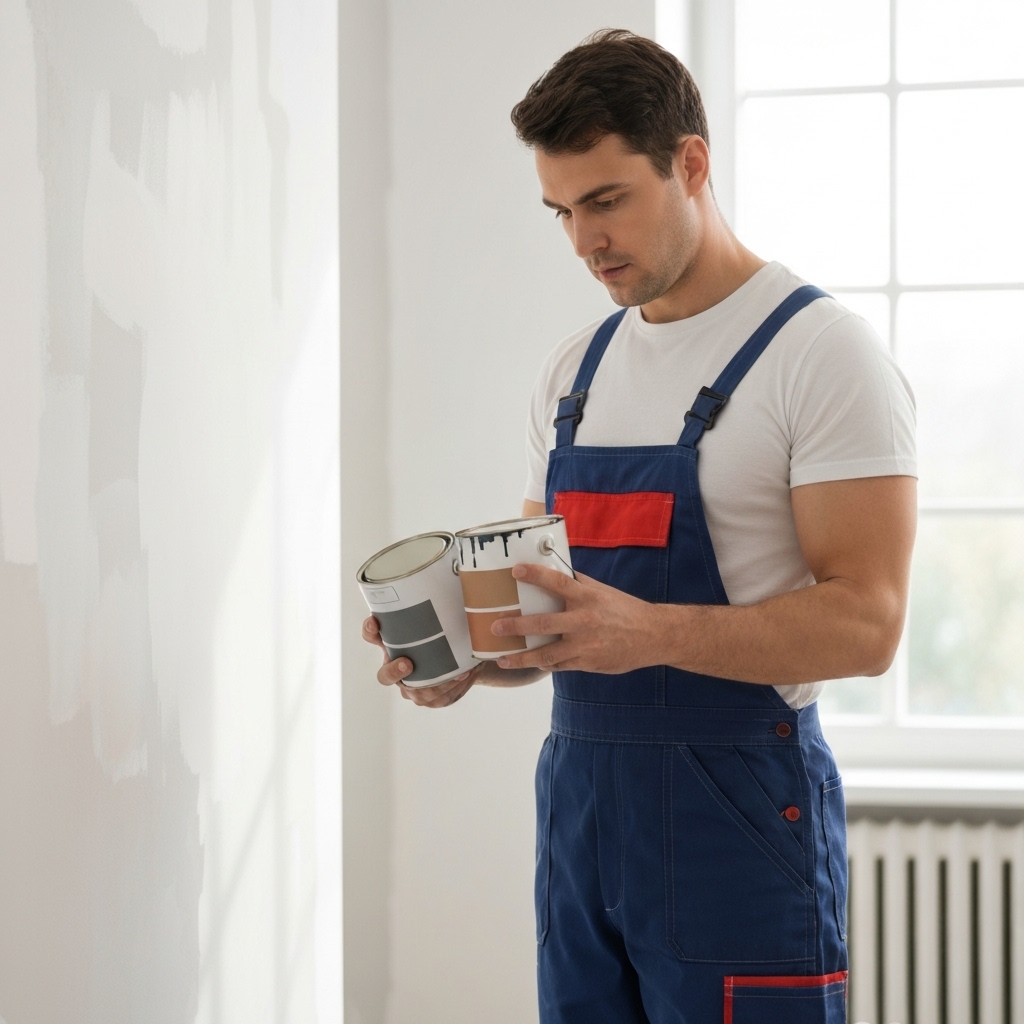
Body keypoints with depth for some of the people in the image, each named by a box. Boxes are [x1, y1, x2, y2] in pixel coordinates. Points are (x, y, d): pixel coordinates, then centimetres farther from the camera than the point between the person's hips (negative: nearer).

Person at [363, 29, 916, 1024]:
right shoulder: (576, 369, 13)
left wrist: (649, 630, -30)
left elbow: (863, 621, -17)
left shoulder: (821, 352, -10)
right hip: (578, 795, 7)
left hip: (739, 819, -6)